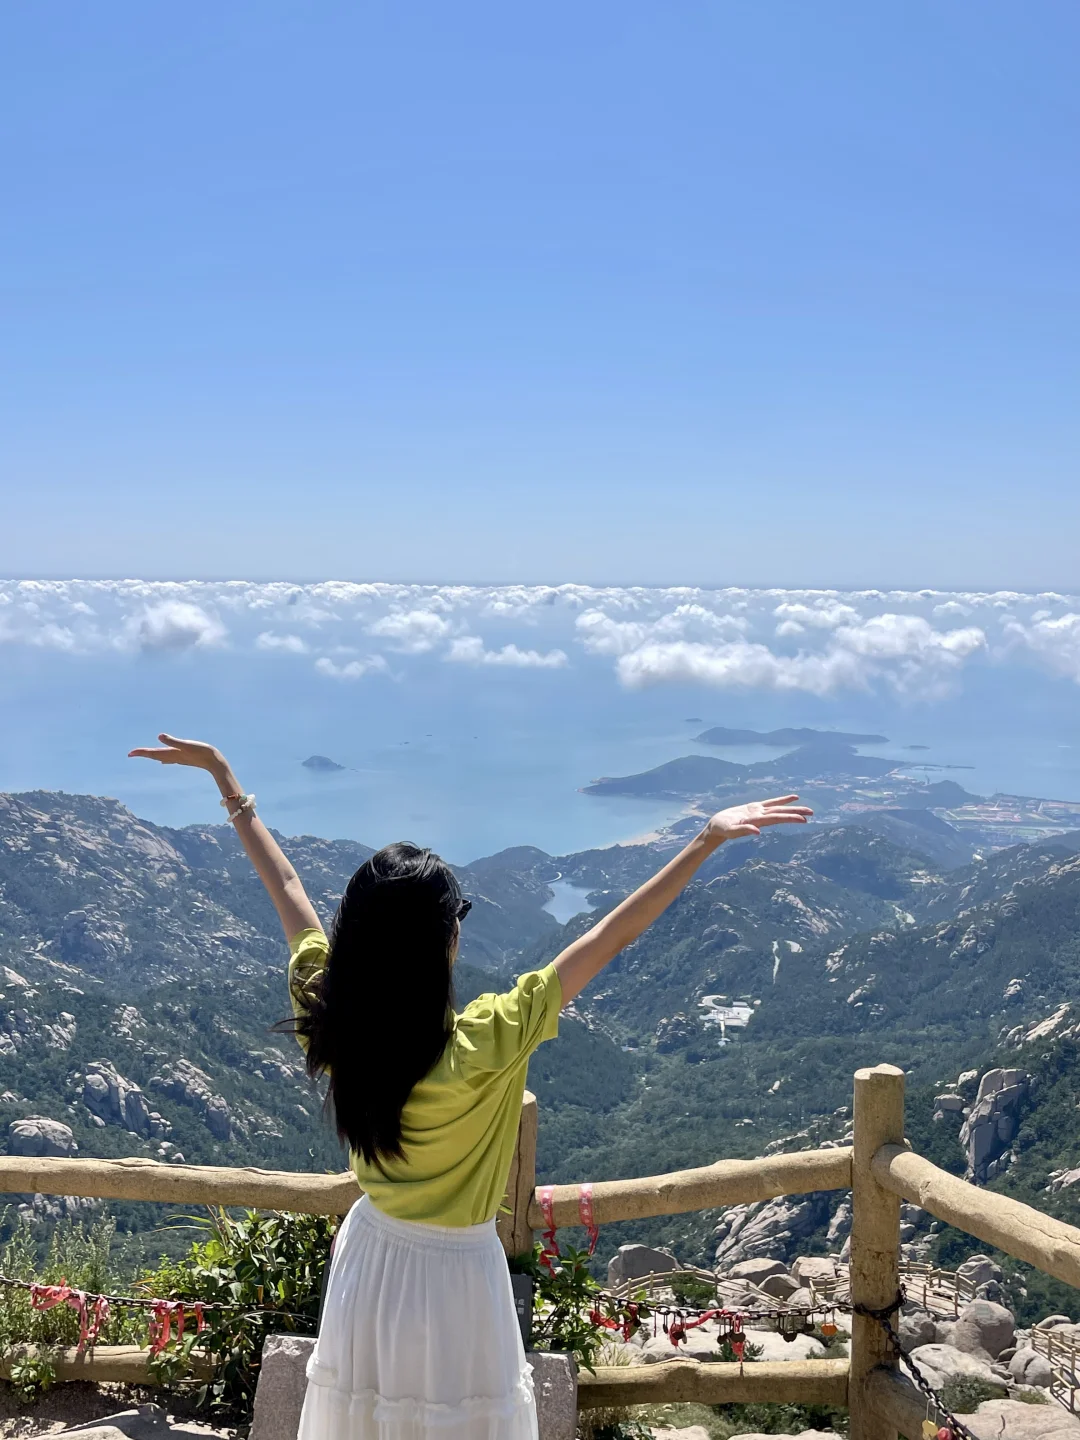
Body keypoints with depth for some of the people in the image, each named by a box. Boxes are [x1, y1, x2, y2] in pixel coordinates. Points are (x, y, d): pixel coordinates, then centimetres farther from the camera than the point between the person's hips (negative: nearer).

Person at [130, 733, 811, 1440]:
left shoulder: (328, 1022, -18)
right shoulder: (481, 1046, -31)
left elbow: (286, 886, -7)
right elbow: (606, 942, -29)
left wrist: (225, 777, 6)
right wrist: (706, 842, -25)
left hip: (370, 1263, 5)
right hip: (455, 1274, -4)